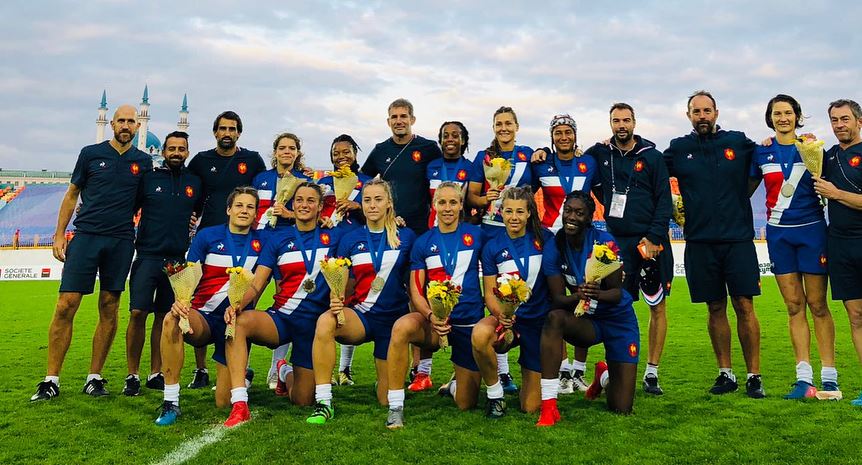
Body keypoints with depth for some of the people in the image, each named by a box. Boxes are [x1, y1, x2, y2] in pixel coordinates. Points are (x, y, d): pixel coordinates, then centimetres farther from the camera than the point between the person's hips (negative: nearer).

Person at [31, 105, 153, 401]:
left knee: (109, 309, 3)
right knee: (66, 306, -7)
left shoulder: (143, 162, 10)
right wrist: (59, 234, 4)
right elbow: (72, 194, 10)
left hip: (121, 241, 2)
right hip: (86, 236, -1)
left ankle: (95, 377, 13)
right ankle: (51, 380, 1)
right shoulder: (91, 154, 6)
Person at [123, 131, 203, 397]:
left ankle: (155, 374, 17)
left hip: (178, 259, 2)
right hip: (148, 256, -2)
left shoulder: (194, 183, 10)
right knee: (137, 313, -9)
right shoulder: (149, 178, 4)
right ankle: (132, 375, 2)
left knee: (164, 316, 8)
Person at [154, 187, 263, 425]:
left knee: (224, 403, -2)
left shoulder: (260, 242, 3)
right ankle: (171, 403, -26)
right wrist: (180, 301, -27)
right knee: (172, 320, -38)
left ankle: (242, 375, 36)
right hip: (204, 317, 0)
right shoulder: (207, 236, 1)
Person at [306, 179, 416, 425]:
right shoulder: (350, 240, 3)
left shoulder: (406, 237, 0)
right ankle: (323, 403, -27)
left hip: (394, 318, 0)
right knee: (325, 322, -36)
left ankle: (386, 376, 41)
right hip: (360, 315, 0)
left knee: (386, 400, 2)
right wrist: (336, 301, -19)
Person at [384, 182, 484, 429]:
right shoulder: (423, 242, 3)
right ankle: (396, 408, -25)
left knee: (466, 404, 4)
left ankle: (455, 384, 44)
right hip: (434, 320, 0)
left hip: (469, 321, 0)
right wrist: (431, 316, -20)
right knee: (401, 327, -37)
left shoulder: (476, 235, 1)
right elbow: (415, 291, -1)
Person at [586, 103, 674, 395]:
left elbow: (664, 201, -3)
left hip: (651, 241, -1)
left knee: (658, 306, 2)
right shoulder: (600, 154, 7)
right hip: (617, 242, 2)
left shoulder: (652, 156, 1)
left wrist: (654, 237, -12)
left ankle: (652, 372, 11)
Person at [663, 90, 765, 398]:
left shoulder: (738, 142, 5)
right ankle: (726, 374, 19)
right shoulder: (678, 149, 7)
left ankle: (754, 376, 9)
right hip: (700, 242, 1)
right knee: (716, 309, 8)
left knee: (744, 306, -2)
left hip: (738, 239, -1)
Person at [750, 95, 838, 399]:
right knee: (794, 306, 4)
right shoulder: (761, 152, 8)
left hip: (811, 229, -2)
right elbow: (746, 190, 16)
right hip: (778, 233, 2)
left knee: (817, 305, -1)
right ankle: (804, 378, 6)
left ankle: (829, 378, 4)